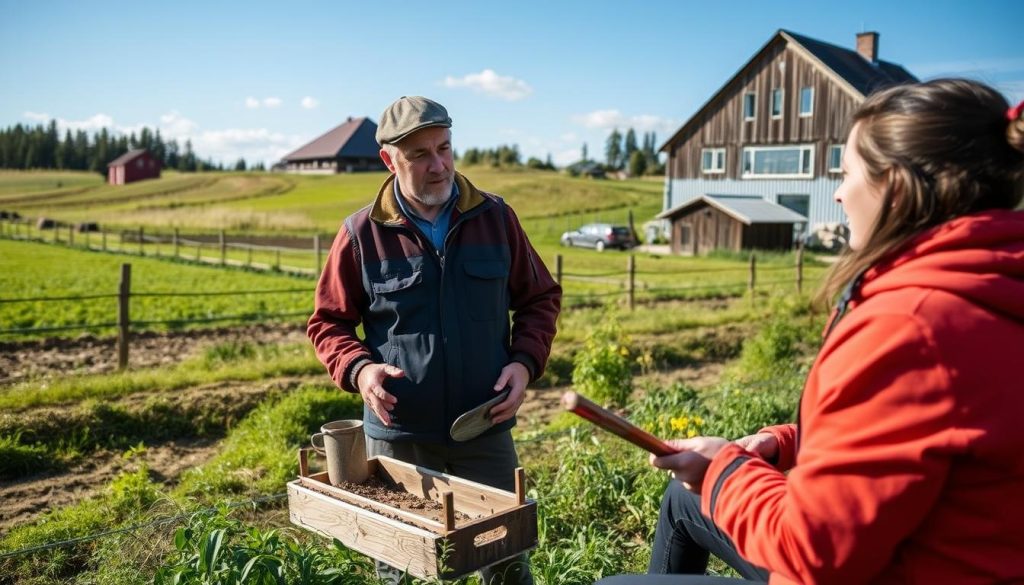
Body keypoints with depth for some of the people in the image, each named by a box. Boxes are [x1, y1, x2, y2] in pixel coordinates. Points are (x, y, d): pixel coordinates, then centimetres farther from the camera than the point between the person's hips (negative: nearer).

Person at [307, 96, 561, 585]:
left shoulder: (495, 217, -1)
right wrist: (359, 369, -16)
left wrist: (525, 361, -7)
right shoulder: (361, 233, -6)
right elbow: (328, 323, 3)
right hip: (398, 433, -1)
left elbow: (540, 297, 9)